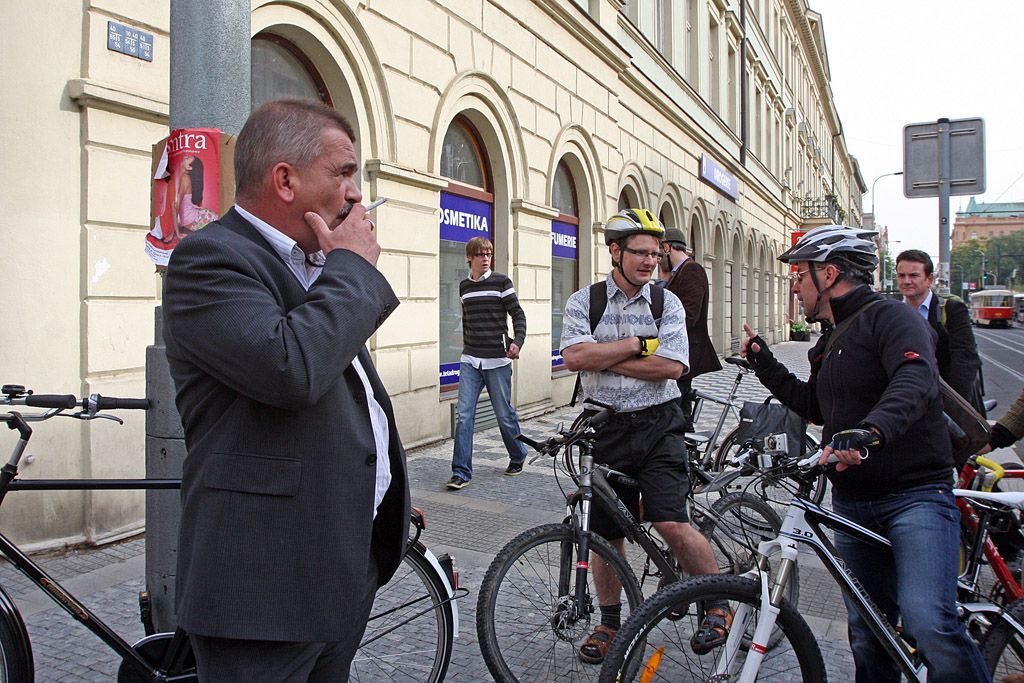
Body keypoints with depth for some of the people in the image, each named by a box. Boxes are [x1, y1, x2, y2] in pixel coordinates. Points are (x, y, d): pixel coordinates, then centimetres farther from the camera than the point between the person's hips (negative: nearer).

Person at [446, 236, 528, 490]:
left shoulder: (501, 282, -3)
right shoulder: (464, 286, 11)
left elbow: (518, 315, -5)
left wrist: (517, 341, -20)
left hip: (497, 361, -3)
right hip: (470, 361, 4)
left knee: (504, 414, 6)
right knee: (464, 416, -5)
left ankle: (518, 457, 30)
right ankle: (461, 472, -1)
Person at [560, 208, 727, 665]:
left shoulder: (667, 302, 1)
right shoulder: (584, 301, 1)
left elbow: (671, 367, -12)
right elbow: (574, 357, -15)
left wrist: (604, 359, -12)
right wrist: (639, 343, -12)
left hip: (658, 426, -1)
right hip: (608, 429, 2)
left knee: (671, 523, -13)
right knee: (605, 532, 10)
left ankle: (720, 604, 13)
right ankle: (610, 622, 31)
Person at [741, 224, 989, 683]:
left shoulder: (888, 316, -9)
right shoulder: (830, 341, 18)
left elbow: (914, 381, -28)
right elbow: (815, 407, 26)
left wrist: (869, 431, -45)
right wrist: (764, 363, 21)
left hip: (914, 495, -8)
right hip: (852, 504, 8)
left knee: (927, 622, -24)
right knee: (865, 631, 12)